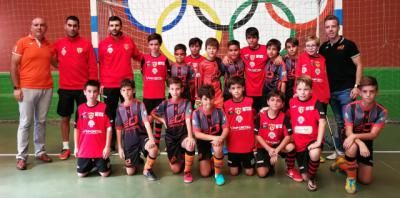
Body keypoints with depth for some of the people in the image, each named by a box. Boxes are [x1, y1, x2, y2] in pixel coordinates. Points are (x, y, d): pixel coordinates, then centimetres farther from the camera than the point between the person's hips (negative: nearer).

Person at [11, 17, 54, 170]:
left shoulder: (49, 45, 11)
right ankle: (21, 156, 8)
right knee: (25, 123, 0)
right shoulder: (22, 42, 0)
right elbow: (13, 65, -2)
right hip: (27, 89, -4)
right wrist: (16, 87, -8)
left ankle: (40, 151, 20)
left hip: (46, 89, 4)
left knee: (41, 122, 10)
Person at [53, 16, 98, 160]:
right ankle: (66, 148, 21)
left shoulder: (86, 44, -2)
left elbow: (93, 67, -3)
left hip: (83, 88, -2)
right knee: (65, 117, 9)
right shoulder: (58, 45, 4)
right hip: (65, 88, 2)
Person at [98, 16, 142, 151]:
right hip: (109, 85, -1)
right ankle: (111, 142, 19)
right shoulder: (103, 44, 0)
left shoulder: (129, 41, 3)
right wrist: (101, 83, 0)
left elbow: (138, 56, 16)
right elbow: (101, 65, 2)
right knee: (110, 115, 7)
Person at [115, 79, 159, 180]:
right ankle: (137, 159, 33)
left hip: (141, 136, -2)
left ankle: (147, 170, -6)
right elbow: (119, 129, 5)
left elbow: (146, 122, -17)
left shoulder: (140, 104, -7)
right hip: (128, 140, 2)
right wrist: (120, 148, 3)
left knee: (154, 149, -36)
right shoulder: (120, 109, 1)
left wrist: (151, 138, -31)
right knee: (130, 172, -2)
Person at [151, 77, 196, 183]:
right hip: (170, 136, 2)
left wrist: (190, 136, -34)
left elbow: (188, 120, -20)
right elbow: (153, 113, 13)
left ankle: (187, 171, -11)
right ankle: (180, 159, 38)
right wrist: (162, 120, -3)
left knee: (191, 145, -38)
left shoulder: (186, 103, -9)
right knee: (175, 170, 0)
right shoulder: (165, 104, -4)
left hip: (183, 134, -1)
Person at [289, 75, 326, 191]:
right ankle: (308, 177, 45)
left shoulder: (315, 102, -12)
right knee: (304, 177, 7)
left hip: (312, 139, -3)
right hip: (298, 141, 3)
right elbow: (289, 120, 12)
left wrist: (319, 141, -25)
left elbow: (322, 121, -19)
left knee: (314, 155, -37)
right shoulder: (292, 102, -2)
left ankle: (312, 178, -8)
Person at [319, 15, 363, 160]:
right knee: (339, 123, 13)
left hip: (346, 90, -5)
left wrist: (356, 86, -13)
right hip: (331, 91, 5)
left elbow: (359, 66, -6)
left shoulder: (348, 44, -6)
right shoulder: (323, 47, 8)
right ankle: (340, 150, 22)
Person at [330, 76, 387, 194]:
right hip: (353, 141, -2)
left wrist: (355, 136, -41)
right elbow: (348, 132, -21)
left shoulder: (381, 112, -14)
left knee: (366, 180, -5)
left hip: (367, 143, 2)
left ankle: (344, 164, 24)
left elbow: (373, 135, -23)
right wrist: (360, 143, -41)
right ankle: (351, 177, -15)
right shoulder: (351, 107, -18)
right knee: (353, 147, -41)